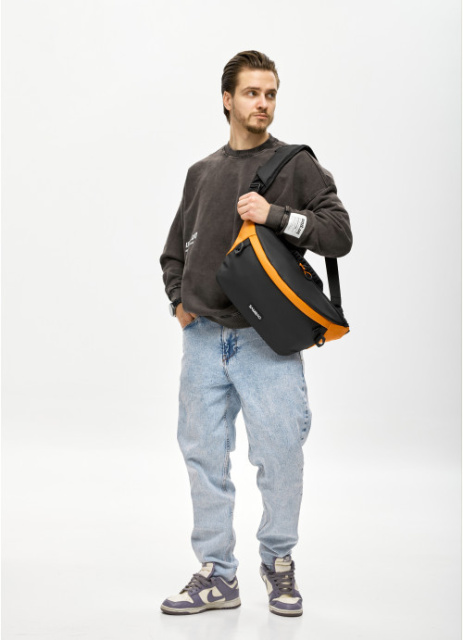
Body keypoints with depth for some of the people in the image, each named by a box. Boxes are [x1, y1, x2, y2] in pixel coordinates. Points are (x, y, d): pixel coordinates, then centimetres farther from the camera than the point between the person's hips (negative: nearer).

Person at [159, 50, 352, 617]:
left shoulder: (297, 165, 5)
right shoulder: (202, 173, 17)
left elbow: (339, 235, -6)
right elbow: (175, 249, 26)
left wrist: (276, 214, -15)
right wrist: (179, 300, 10)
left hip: (267, 338, -4)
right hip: (203, 337, 4)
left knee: (280, 450, -9)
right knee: (204, 454, 5)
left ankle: (279, 561, 15)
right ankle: (217, 575, 16)